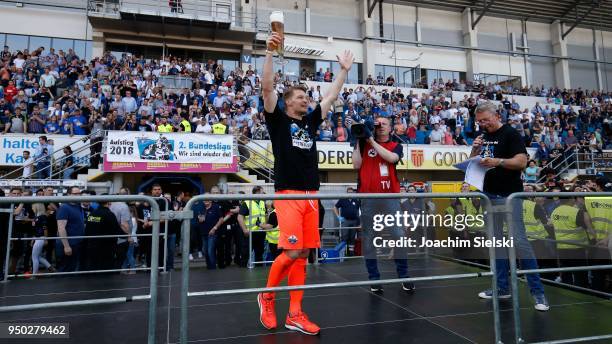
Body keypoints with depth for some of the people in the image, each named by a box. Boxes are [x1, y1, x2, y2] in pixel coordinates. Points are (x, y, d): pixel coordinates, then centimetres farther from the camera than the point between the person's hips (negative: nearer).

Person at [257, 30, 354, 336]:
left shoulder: (311, 121, 19)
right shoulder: (278, 120, 5)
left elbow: (332, 96, 25)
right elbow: (267, 88, -7)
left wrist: (344, 70, 27)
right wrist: (269, 52, -11)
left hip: (311, 195, 6)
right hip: (288, 195, -6)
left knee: (303, 255, 5)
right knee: (292, 252, -11)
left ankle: (294, 315, 14)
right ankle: (266, 296, 17)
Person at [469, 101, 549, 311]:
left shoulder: (511, 134, -7)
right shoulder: (482, 135, 12)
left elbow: (522, 162, -15)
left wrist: (497, 161, -28)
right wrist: (475, 150, -4)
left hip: (509, 195, -7)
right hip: (488, 195, 7)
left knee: (519, 240, -9)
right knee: (496, 242, 10)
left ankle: (537, 291, 2)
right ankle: (502, 287, 19)